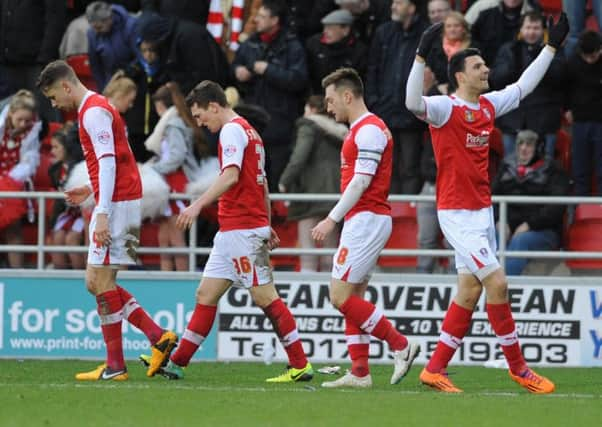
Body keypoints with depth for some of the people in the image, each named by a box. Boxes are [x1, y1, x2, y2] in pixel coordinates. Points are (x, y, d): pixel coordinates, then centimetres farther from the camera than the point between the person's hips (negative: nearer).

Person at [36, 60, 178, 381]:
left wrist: (102, 214, -26)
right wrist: (91, 190, 20)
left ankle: (115, 366, -6)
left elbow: (109, 162, -21)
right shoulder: (96, 108, 20)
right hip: (121, 201, 10)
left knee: (100, 280, -8)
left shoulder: (94, 111, -12)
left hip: (117, 203, -10)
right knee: (96, 282, 9)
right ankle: (158, 337, 7)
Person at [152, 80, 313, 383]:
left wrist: (199, 204, -30)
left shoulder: (233, 130, -10)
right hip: (230, 232, 10)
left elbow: (231, 176, -24)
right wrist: (267, 226, 27)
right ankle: (177, 363, 9)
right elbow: (262, 186, 24)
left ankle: (300, 366, -5)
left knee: (265, 296, -7)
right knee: (206, 294, 8)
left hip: (242, 229, -10)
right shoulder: (249, 132, 20)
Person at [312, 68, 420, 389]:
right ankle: (359, 372, 6)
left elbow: (361, 182, -20)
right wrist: (337, 220, 19)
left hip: (366, 219, -11)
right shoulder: (360, 130, 19)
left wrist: (332, 220, -21)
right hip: (361, 221, 11)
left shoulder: (369, 130, -13)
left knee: (341, 296, -12)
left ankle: (400, 346, -8)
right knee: (352, 299, 8)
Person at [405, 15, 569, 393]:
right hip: (457, 213, -8)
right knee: (497, 283, -10)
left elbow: (523, 87, 24)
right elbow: (413, 102, -33)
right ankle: (518, 367, 0)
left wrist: (552, 45, 24)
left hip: (482, 212, 8)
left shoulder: (488, 106, 9)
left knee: (469, 292, 8)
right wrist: (422, 54, -42)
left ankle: (435, 369, 14)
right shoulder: (446, 108, -13)